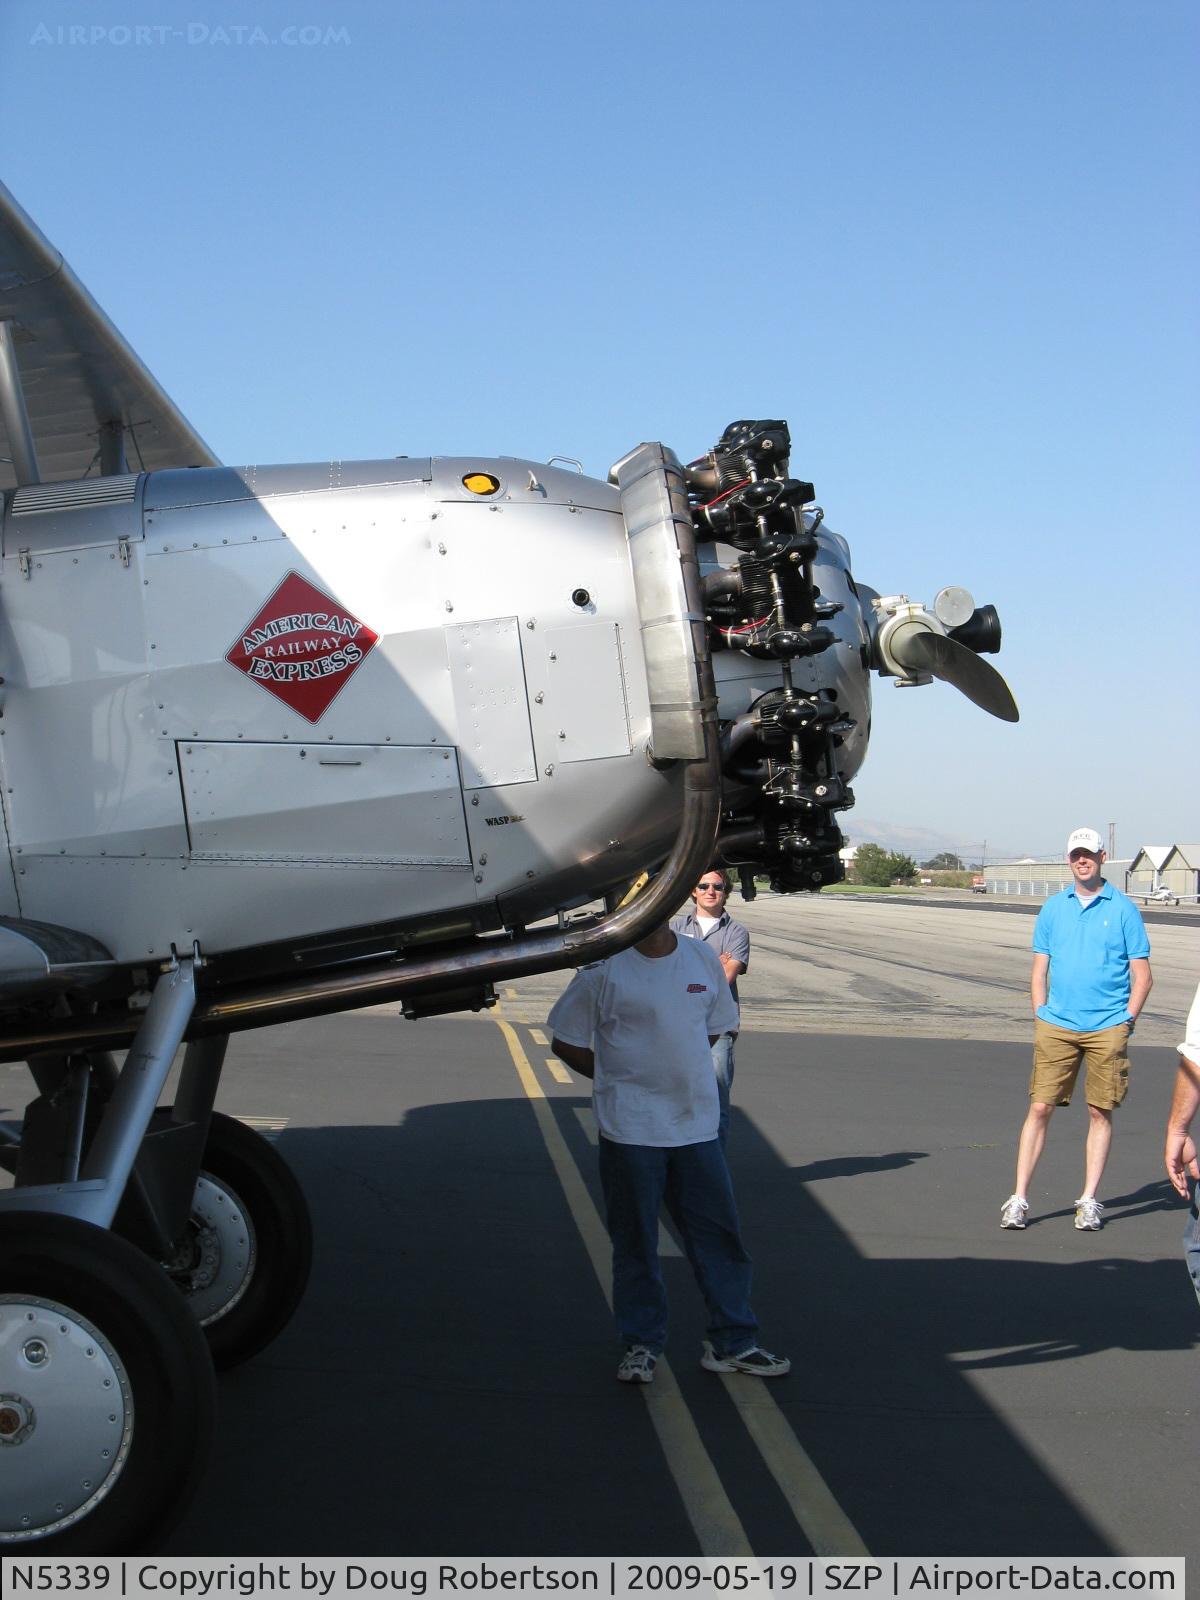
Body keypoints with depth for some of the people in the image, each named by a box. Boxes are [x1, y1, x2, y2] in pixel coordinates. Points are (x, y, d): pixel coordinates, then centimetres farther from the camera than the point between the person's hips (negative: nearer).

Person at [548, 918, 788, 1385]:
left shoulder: (704, 958, 5)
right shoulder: (603, 968, -8)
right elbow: (566, 1042, -1)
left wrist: (676, 1068, 10)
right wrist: (620, 1079, -2)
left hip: (696, 1124, 4)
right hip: (630, 1128, -4)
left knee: (719, 1233, 7)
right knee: (635, 1239, 6)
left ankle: (732, 1342, 19)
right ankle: (641, 1344, 20)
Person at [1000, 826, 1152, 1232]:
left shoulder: (1123, 909, 2)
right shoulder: (1052, 908, 10)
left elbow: (1142, 975, 3)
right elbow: (1039, 970, 13)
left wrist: (1125, 1023, -4)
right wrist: (1040, 1019, 4)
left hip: (1107, 1029, -1)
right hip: (1056, 1026, 2)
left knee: (1100, 1113, 4)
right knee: (1040, 1108, -3)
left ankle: (1089, 1201, 12)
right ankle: (1019, 1199, 1)